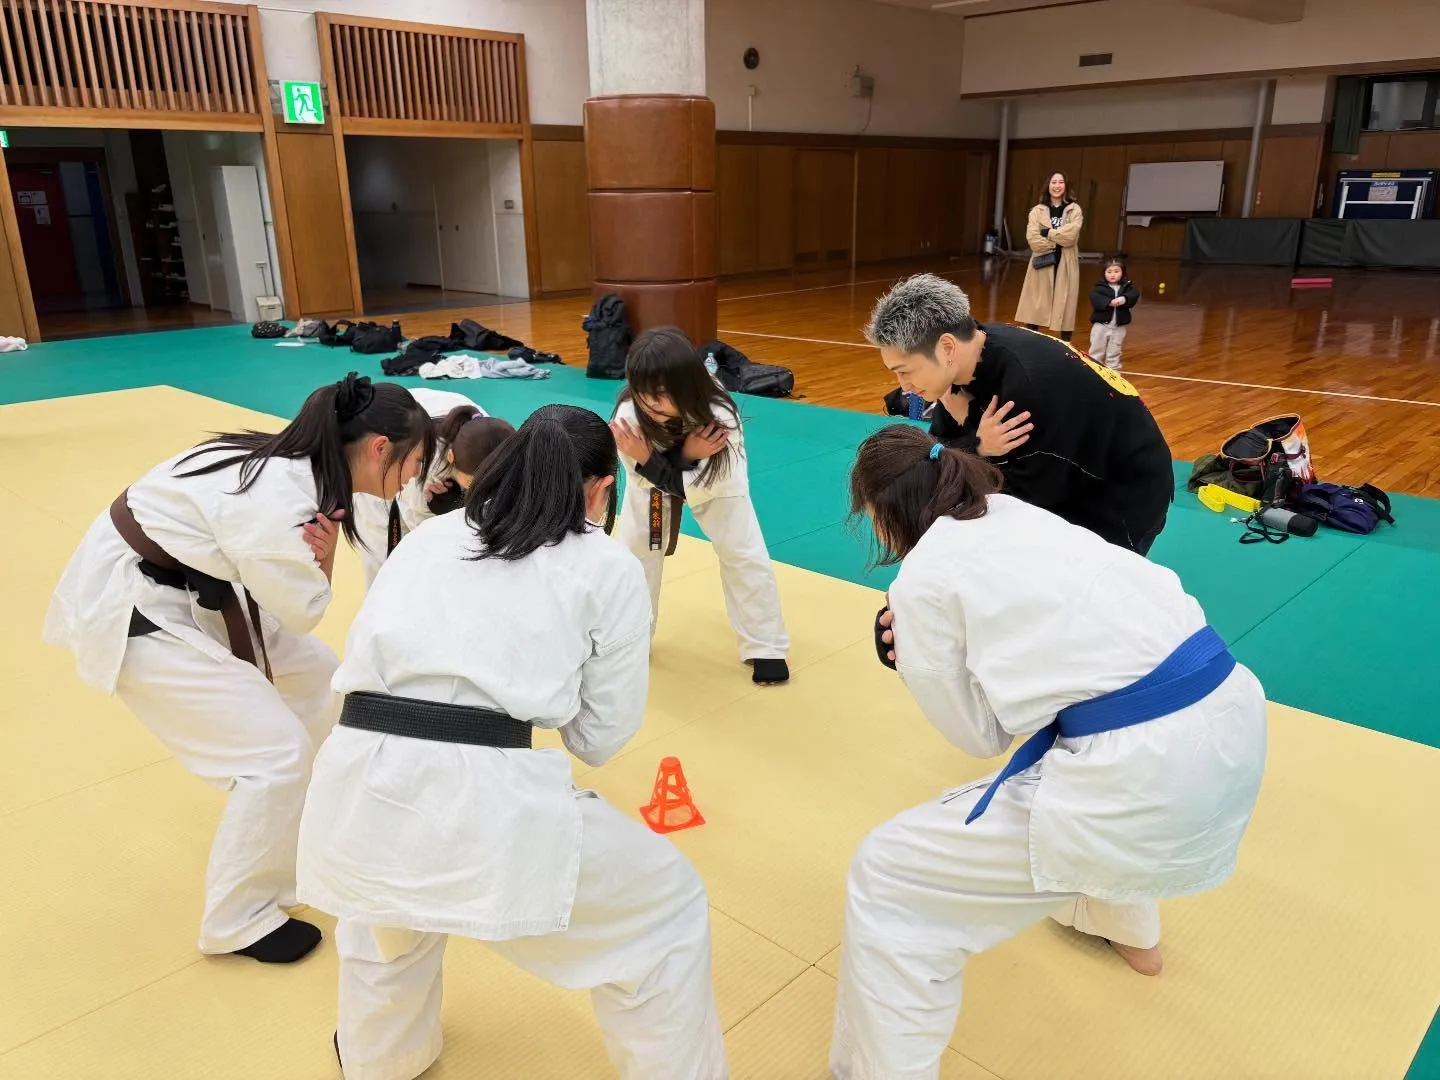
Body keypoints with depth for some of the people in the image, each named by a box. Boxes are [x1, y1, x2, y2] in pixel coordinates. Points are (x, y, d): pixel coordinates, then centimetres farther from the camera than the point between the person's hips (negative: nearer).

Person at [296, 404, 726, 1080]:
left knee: (386, 907, 42)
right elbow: (599, 737, 12)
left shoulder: (429, 534, 20)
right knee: (668, 907, 20)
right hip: (484, 801, -5)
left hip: (356, 791, 6)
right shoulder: (610, 569, 9)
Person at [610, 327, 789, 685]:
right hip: (651, 477, 1)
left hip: (712, 478, -1)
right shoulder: (629, 413, -38)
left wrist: (647, 460, -45)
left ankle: (765, 648, 14)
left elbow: (700, 486, -33)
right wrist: (687, 455, -44)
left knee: (746, 556, -3)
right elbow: (645, 479, -25)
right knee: (632, 553, 2)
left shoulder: (719, 414, -42)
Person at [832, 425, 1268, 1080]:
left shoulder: (922, 579, -2)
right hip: (1236, 717, 9)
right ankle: (1127, 927, 64)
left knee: (886, 880, 4)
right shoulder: (1026, 516, 19)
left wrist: (917, 652, 17)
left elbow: (981, 734, 5)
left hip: (1145, 775, -9)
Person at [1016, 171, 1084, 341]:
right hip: (1042, 263, 0)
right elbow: (1032, 239, -9)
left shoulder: (1074, 210, 4)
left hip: (1066, 265, 0)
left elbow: (1071, 234, -14)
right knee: (1035, 306, 2)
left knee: (1065, 305, 4)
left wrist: (1047, 233, -10)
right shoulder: (1037, 210, 5)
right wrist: (1057, 242, -10)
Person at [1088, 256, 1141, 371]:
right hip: (1101, 325, -2)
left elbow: (1134, 295, -15)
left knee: (1114, 353, 13)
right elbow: (1095, 298, -21)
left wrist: (1122, 299, -34)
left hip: (1118, 327, 2)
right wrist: (1109, 302, -32)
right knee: (1096, 350, 5)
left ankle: (1113, 372, 22)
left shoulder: (1127, 286, 3)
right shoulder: (1100, 287, -4)